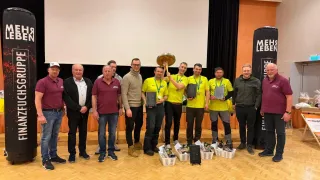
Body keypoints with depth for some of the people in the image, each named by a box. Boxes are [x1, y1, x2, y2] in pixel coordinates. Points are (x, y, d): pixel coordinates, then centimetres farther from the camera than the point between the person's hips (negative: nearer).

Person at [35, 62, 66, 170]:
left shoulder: (61, 81, 9)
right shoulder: (42, 82, -10)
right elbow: (37, 99, -15)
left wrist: (63, 109, 13)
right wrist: (40, 115, -21)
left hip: (59, 112, 6)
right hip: (48, 113, -6)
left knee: (55, 136, 15)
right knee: (46, 137, 2)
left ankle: (53, 155, 28)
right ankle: (45, 160, 12)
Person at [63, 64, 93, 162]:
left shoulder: (88, 82, 7)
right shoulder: (67, 82, -5)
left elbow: (92, 96, 5)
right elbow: (66, 98, -12)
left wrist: (87, 107, -10)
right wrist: (78, 108, -16)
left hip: (85, 111, 4)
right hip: (73, 111, -4)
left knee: (83, 132, 12)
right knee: (72, 132, 4)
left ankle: (82, 151, 24)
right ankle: (72, 153, 14)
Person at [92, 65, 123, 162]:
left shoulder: (117, 82, 2)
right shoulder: (97, 82, -4)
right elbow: (94, 97, -3)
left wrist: (121, 108, 8)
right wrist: (94, 110, -8)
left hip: (114, 112, 2)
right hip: (102, 112, -2)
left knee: (112, 133, 11)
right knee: (101, 133, 7)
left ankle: (111, 151, 25)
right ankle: (102, 153, 21)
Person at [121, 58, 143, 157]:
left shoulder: (140, 76, 8)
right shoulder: (127, 77, -13)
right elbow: (124, 94, -16)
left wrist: (143, 102, 6)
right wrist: (127, 108, -20)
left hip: (139, 105, 7)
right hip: (131, 106, -7)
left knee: (139, 124, 19)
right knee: (130, 127, 4)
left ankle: (137, 143, 38)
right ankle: (130, 147, 16)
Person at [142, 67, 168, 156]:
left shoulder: (164, 83, 10)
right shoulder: (148, 80, -3)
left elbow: (166, 95, 15)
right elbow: (142, 92, -1)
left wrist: (163, 99, -6)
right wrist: (145, 101, -15)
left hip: (160, 106, 5)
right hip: (151, 106, -5)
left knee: (157, 127, 10)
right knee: (151, 127, -9)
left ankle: (153, 146, 25)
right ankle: (147, 148, 3)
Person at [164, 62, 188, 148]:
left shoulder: (185, 79, 1)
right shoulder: (172, 76, 7)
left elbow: (179, 87, -17)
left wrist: (171, 78, -21)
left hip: (178, 103, 1)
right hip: (169, 102, -1)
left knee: (177, 123, 16)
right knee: (169, 122, -5)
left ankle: (176, 139, 36)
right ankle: (167, 143, 4)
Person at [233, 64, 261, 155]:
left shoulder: (256, 81, -3)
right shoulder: (237, 81, 6)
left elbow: (259, 95, -5)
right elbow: (234, 93, 12)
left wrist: (256, 106, -9)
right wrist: (233, 103, 11)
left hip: (251, 108, -2)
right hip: (239, 107, 3)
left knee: (250, 127, 6)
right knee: (241, 126, 13)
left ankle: (249, 145, 18)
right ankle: (243, 143, 28)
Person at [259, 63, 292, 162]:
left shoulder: (283, 80, -10)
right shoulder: (265, 81, 9)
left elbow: (289, 96, -13)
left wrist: (288, 112, -17)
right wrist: (262, 108, 15)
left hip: (280, 112, -6)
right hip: (267, 112, 6)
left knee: (280, 133, 6)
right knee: (269, 131, 15)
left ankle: (279, 153, 16)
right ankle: (269, 150, 28)